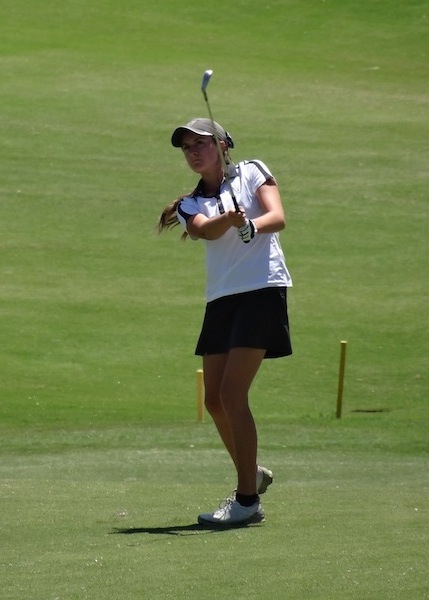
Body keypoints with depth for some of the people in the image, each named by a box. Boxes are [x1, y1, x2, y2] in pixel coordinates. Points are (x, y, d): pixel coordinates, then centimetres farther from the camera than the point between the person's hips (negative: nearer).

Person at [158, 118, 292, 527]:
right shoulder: (191, 205, 13)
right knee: (215, 400, 8)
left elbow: (277, 217, -11)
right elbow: (207, 230, -11)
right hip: (220, 297, 6)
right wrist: (230, 219, -34)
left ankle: (247, 501, -11)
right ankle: (252, 475, 32)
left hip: (262, 290, -6)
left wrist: (250, 225, -32)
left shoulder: (251, 173, 5)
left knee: (232, 394, -14)